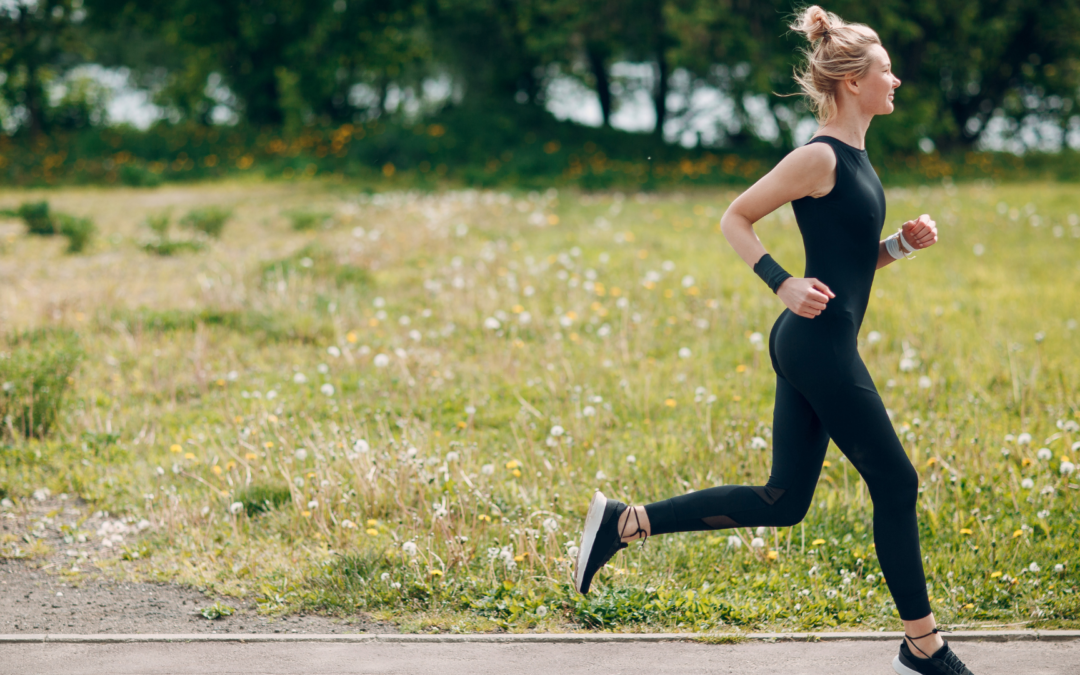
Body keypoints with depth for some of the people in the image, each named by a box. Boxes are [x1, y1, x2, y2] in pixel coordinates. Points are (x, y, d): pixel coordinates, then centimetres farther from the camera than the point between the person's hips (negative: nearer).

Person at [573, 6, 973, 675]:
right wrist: (785, 284, -18)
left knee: (783, 501, 9)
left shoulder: (855, 157, 16)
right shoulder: (820, 158, -12)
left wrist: (904, 243, 6)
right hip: (819, 346, -10)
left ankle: (625, 522, 10)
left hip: (812, 347, 10)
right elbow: (735, 219, -9)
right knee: (896, 483, 0)